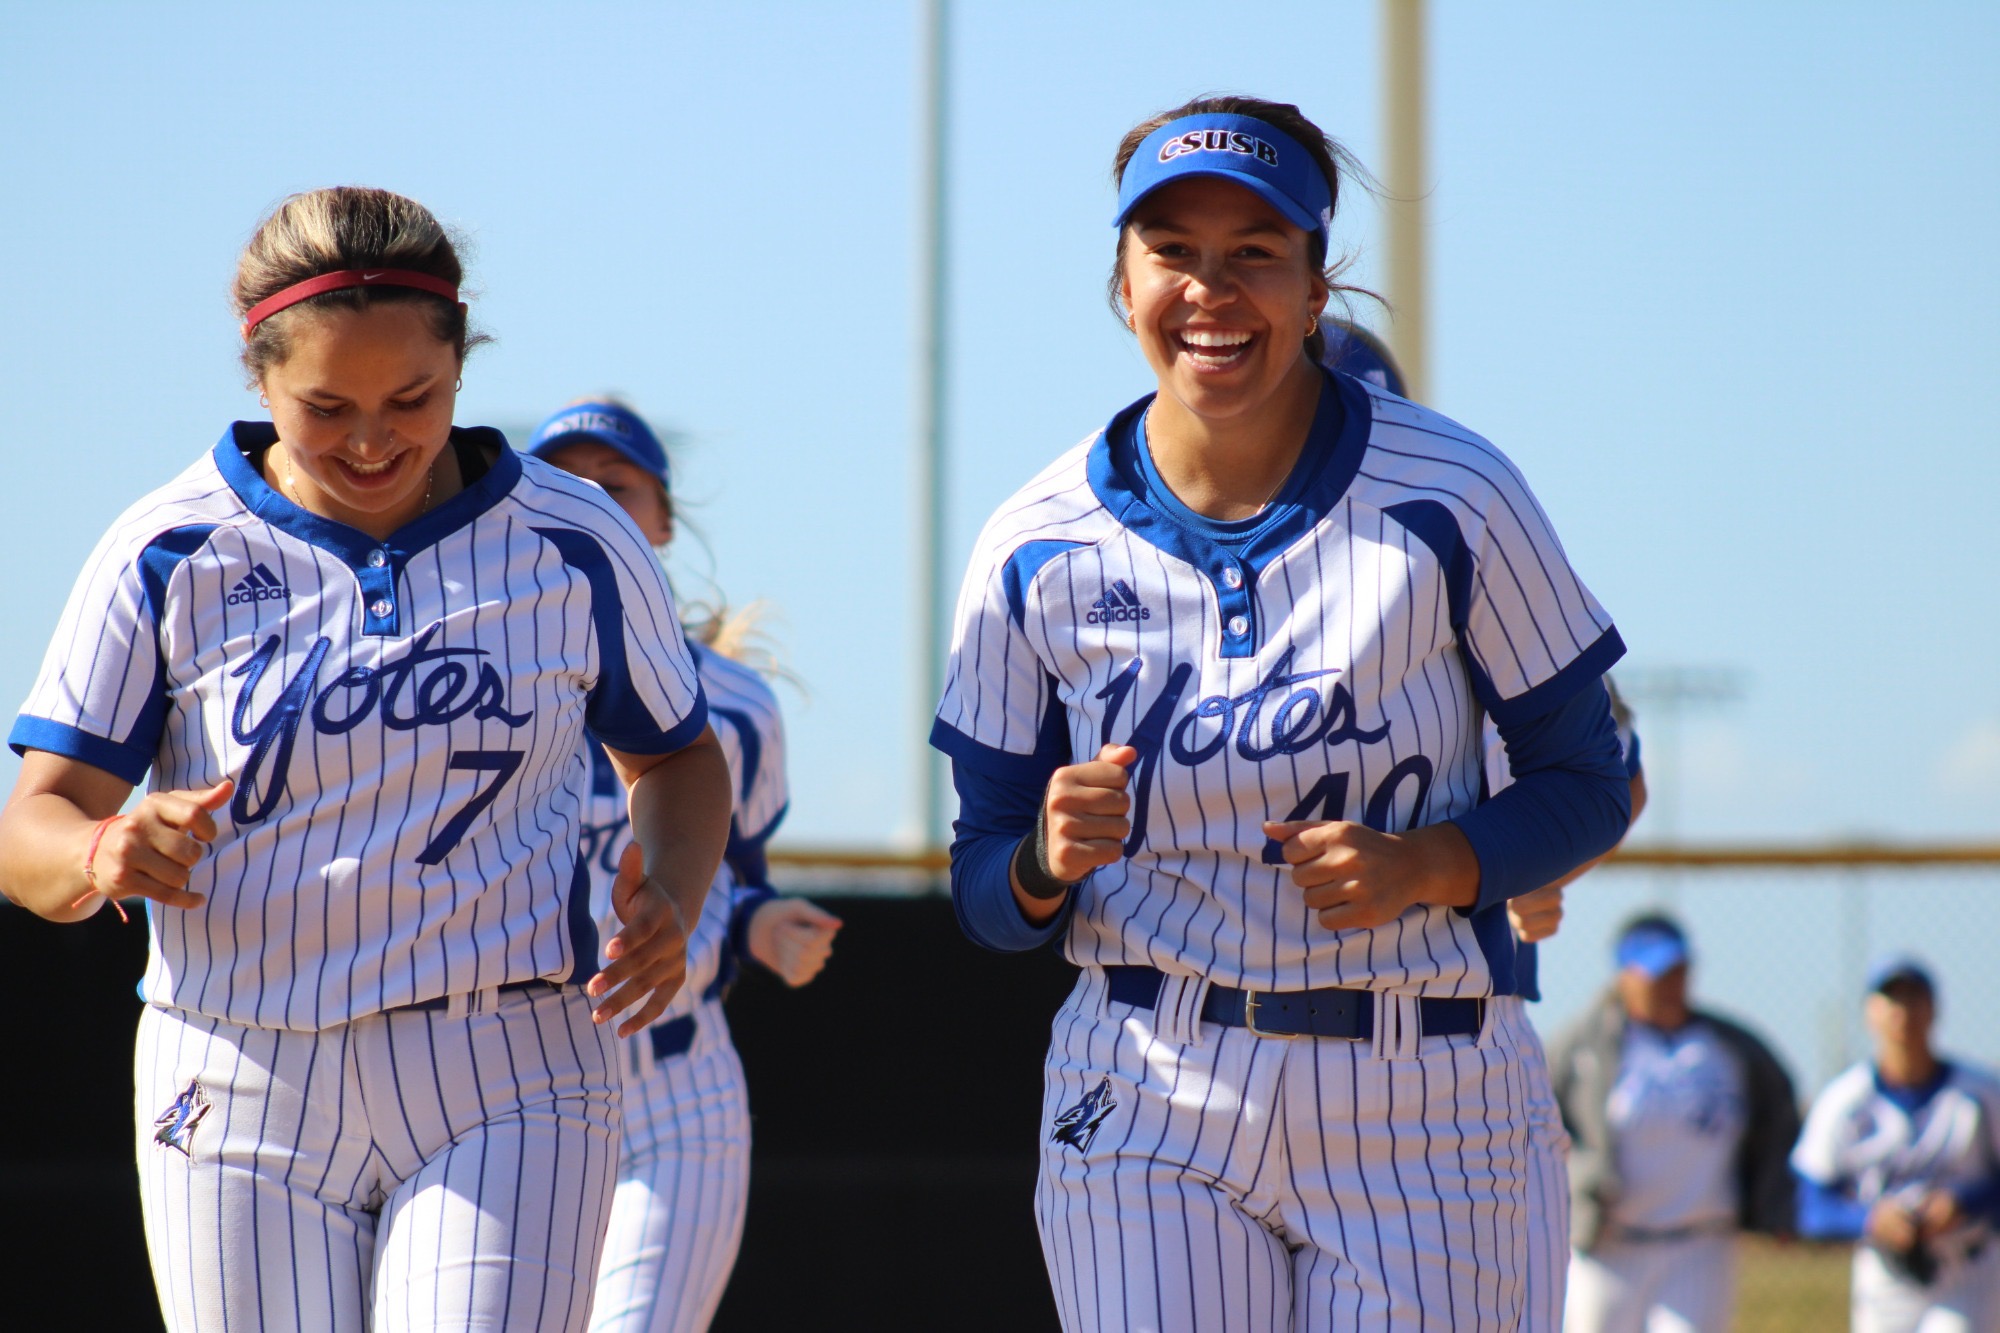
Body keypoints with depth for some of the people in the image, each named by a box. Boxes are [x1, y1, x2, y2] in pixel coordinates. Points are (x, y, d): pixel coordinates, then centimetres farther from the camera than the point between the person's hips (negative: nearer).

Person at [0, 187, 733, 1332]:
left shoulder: (576, 544, 2)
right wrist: (105, 854, -28)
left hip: (508, 1095, -1)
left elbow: (678, 755, 17)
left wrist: (671, 898, -5)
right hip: (241, 1097, 1)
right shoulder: (169, 556, -1)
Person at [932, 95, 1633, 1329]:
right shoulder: (1041, 546, 0)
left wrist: (1418, 866, -16)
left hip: (1417, 1109, -1)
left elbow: (1588, 786, 2)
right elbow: (988, 900, 6)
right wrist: (1049, 860, -17)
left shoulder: (1450, 498, -5)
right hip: (1147, 1102, 1)